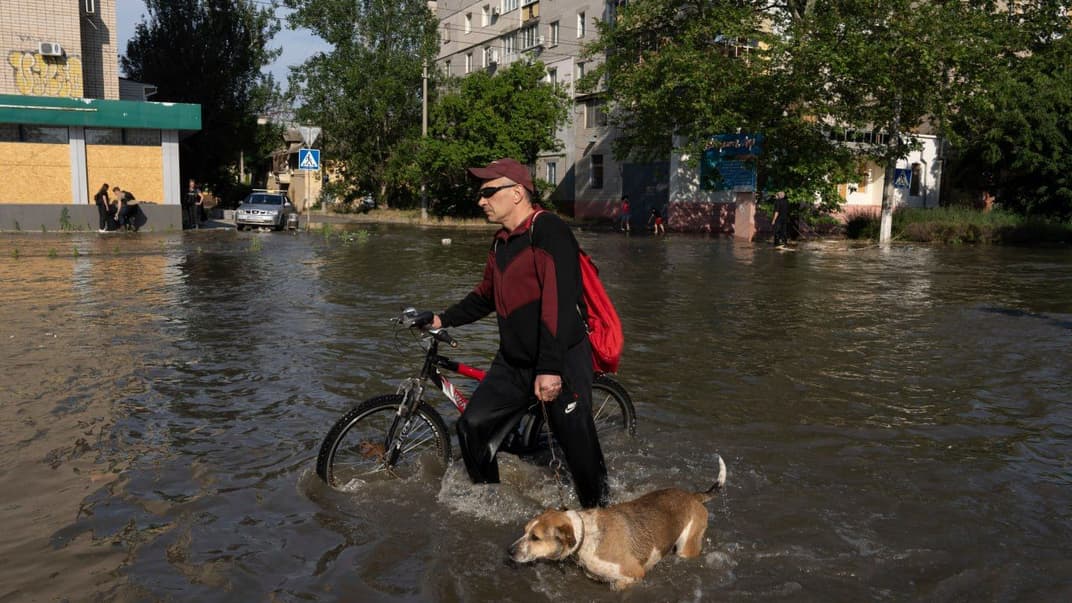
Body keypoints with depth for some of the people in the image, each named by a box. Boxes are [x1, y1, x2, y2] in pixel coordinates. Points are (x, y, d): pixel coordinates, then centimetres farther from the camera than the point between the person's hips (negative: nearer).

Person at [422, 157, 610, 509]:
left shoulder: (547, 230, -15)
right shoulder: (501, 243, 12)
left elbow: (559, 300, -24)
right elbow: (486, 296, 26)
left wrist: (550, 368, -28)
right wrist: (443, 320, 16)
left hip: (563, 360, -8)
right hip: (514, 362, 8)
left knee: (577, 444, -3)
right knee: (473, 427, 2)